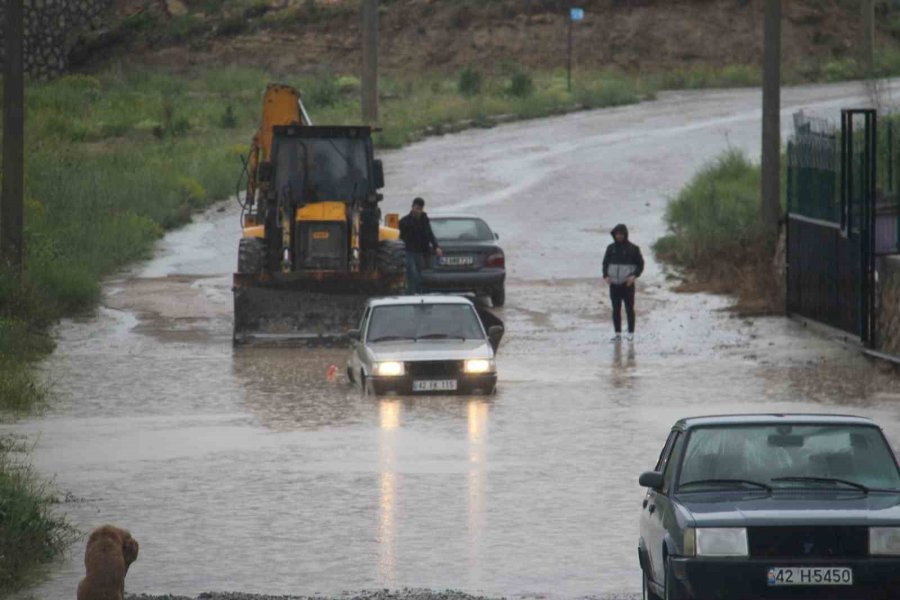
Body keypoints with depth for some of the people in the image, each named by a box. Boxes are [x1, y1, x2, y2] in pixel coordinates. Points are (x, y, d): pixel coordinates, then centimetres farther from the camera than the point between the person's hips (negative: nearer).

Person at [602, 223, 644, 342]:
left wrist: (634, 275, -14)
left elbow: (640, 264, 2)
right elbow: (605, 263, 14)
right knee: (616, 309, 5)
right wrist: (606, 276, -3)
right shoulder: (611, 248, 8)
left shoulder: (633, 249, -2)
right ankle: (618, 333, 10)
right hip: (614, 284, 3)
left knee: (629, 309, 0)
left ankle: (631, 333, 5)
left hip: (627, 283, -3)